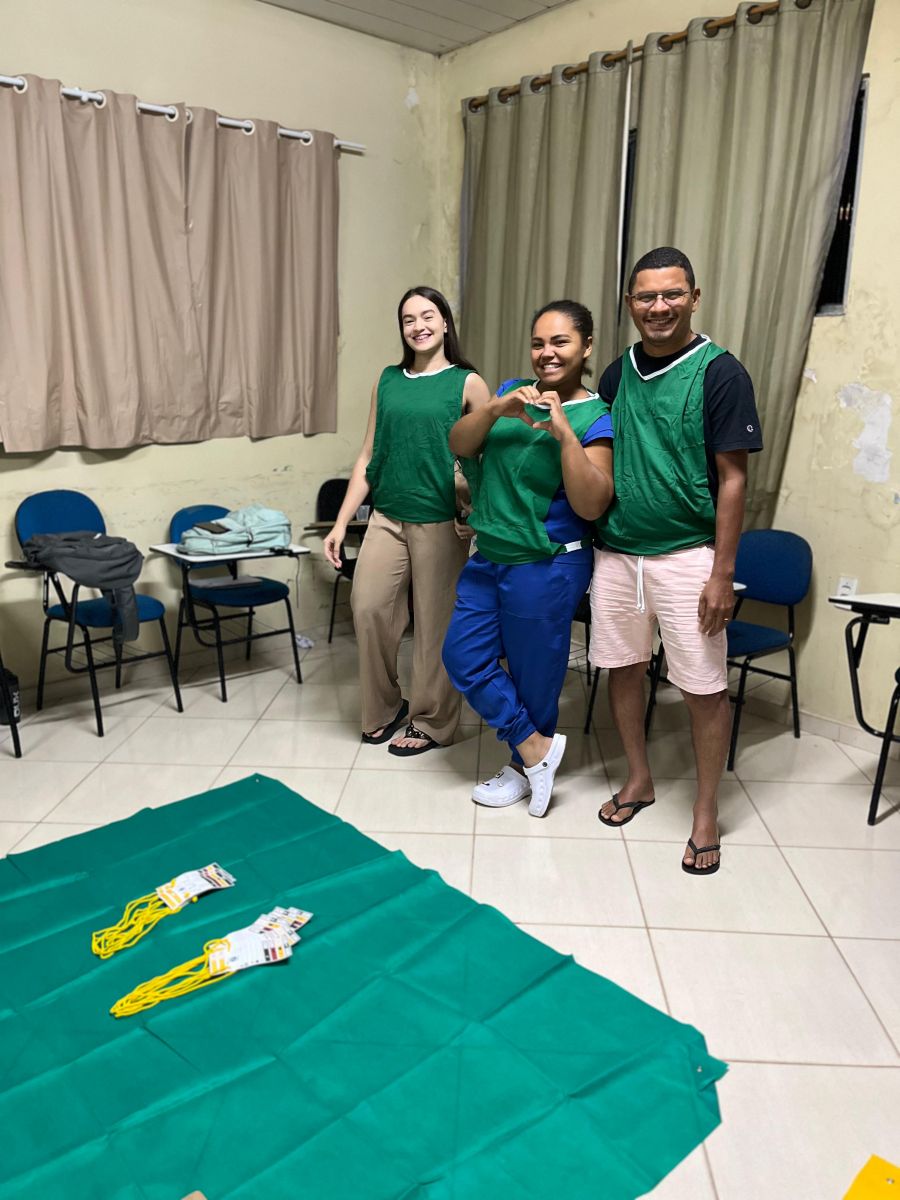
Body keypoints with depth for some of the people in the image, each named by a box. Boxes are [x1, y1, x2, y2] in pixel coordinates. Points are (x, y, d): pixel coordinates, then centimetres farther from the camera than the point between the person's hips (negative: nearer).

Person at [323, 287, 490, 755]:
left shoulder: (468, 383, -1)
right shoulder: (387, 380, 11)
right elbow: (369, 456, 11)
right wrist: (341, 523, 7)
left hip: (440, 522, -4)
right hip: (387, 516, 4)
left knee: (435, 622, 4)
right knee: (368, 607, 1)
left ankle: (431, 722, 21)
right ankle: (383, 708, 23)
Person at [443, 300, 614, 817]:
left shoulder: (595, 418, -12)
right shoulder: (513, 390, 5)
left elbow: (592, 505, -21)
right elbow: (459, 445, -3)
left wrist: (565, 433, -29)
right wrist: (495, 409, -20)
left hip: (547, 567, -6)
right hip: (489, 558, 7)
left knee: (534, 674, 7)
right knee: (463, 656, 7)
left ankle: (525, 764, 30)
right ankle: (535, 747, 19)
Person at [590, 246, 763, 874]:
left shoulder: (720, 373, -8)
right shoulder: (619, 371, 8)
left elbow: (733, 479, -9)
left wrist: (722, 573, -13)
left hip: (687, 556, -5)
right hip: (616, 551, 5)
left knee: (705, 688, 2)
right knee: (623, 667, 13)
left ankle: (707, 811, 20)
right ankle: (640, 780, 33)